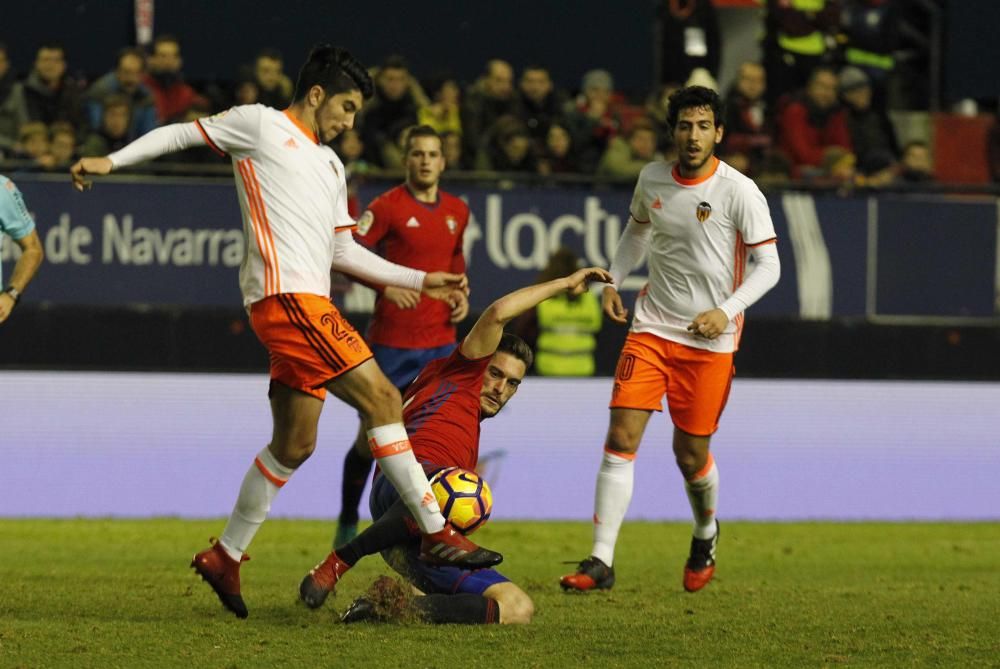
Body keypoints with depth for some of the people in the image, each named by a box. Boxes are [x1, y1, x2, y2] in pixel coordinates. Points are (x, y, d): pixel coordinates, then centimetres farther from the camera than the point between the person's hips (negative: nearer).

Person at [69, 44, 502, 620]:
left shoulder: (331, 164, 26)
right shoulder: (260, 125, 4)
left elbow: (344, 252, 27)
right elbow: (182, 134, 8)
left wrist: (420, 281, 23)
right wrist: (112, 161, -1)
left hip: (308, 302, 9)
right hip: (286, 295, -9)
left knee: (295, 444, 10)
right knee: (381, 397, -15)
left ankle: (225, 556, 21)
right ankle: (437, 534, -14)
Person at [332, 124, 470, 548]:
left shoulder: (457, 211, 9)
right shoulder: (388, 207, -8)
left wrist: (461, 294, 10)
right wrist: (386, 285, -23)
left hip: (440, 341, 4)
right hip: (391, 341, -4)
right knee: (372, 436, 3)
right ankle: (348, 521, 22)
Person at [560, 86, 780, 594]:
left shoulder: (739, 192, -12)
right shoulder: (652, 179, 2)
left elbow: (768, 266, -9)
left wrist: (726, 311, -22)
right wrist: (612, 280, 8)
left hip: (710, 341, -3)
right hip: (651, 327, 3)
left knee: (691, 455, 4)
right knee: (621, 438, -11)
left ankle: (706, 534, 37)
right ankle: (601, 561, -10)